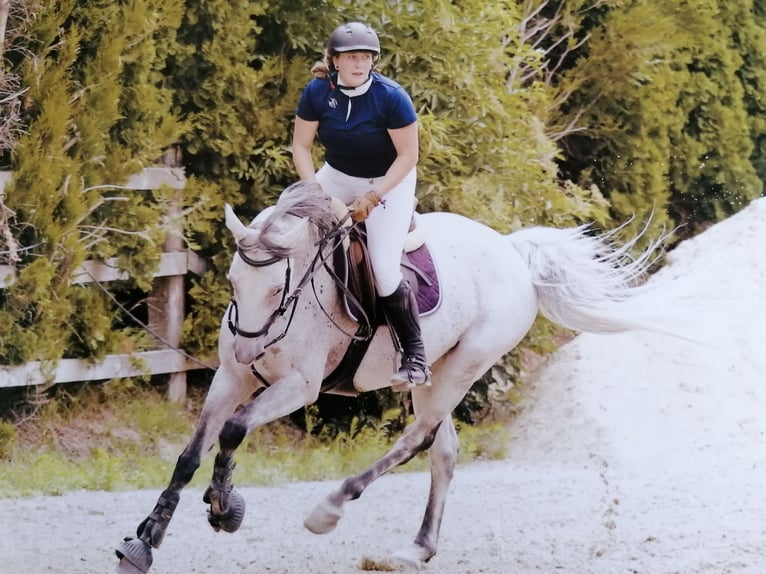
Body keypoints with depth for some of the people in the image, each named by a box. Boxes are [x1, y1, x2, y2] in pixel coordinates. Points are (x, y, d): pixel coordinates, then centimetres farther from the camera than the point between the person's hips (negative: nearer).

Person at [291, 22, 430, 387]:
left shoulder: (391, 97, -25)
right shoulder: (317, 93, -15)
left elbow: (408, 155, -19)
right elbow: (301, 145, -5)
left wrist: (373, 197, -23)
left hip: (389, 180, -5)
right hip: (338, 176, 5)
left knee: (384, 271, -17)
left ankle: (415, 357, -3)